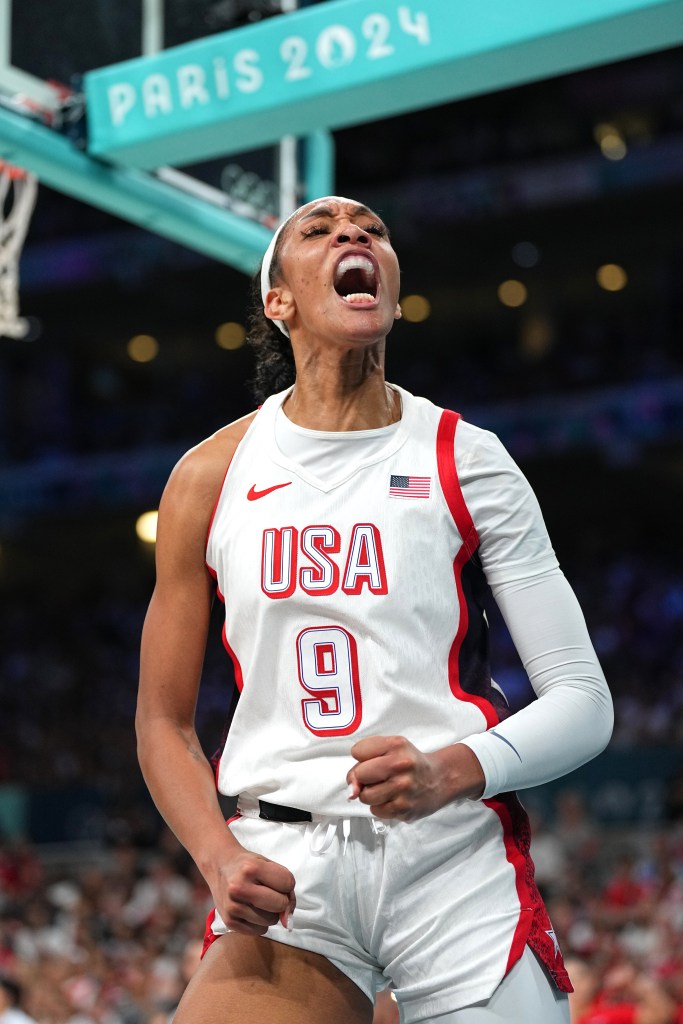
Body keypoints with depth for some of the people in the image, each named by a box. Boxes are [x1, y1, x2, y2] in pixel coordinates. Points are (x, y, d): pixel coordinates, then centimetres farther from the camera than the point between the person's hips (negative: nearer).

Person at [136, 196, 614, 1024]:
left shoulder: (464, 459, 2)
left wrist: (451, 772, -17)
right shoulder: (210, 477, 6)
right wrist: (222, 859, -8)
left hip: (459, 855, 0)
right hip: (284, 865, 1)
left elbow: (582, 700, 1)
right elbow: (164, 722, 10)